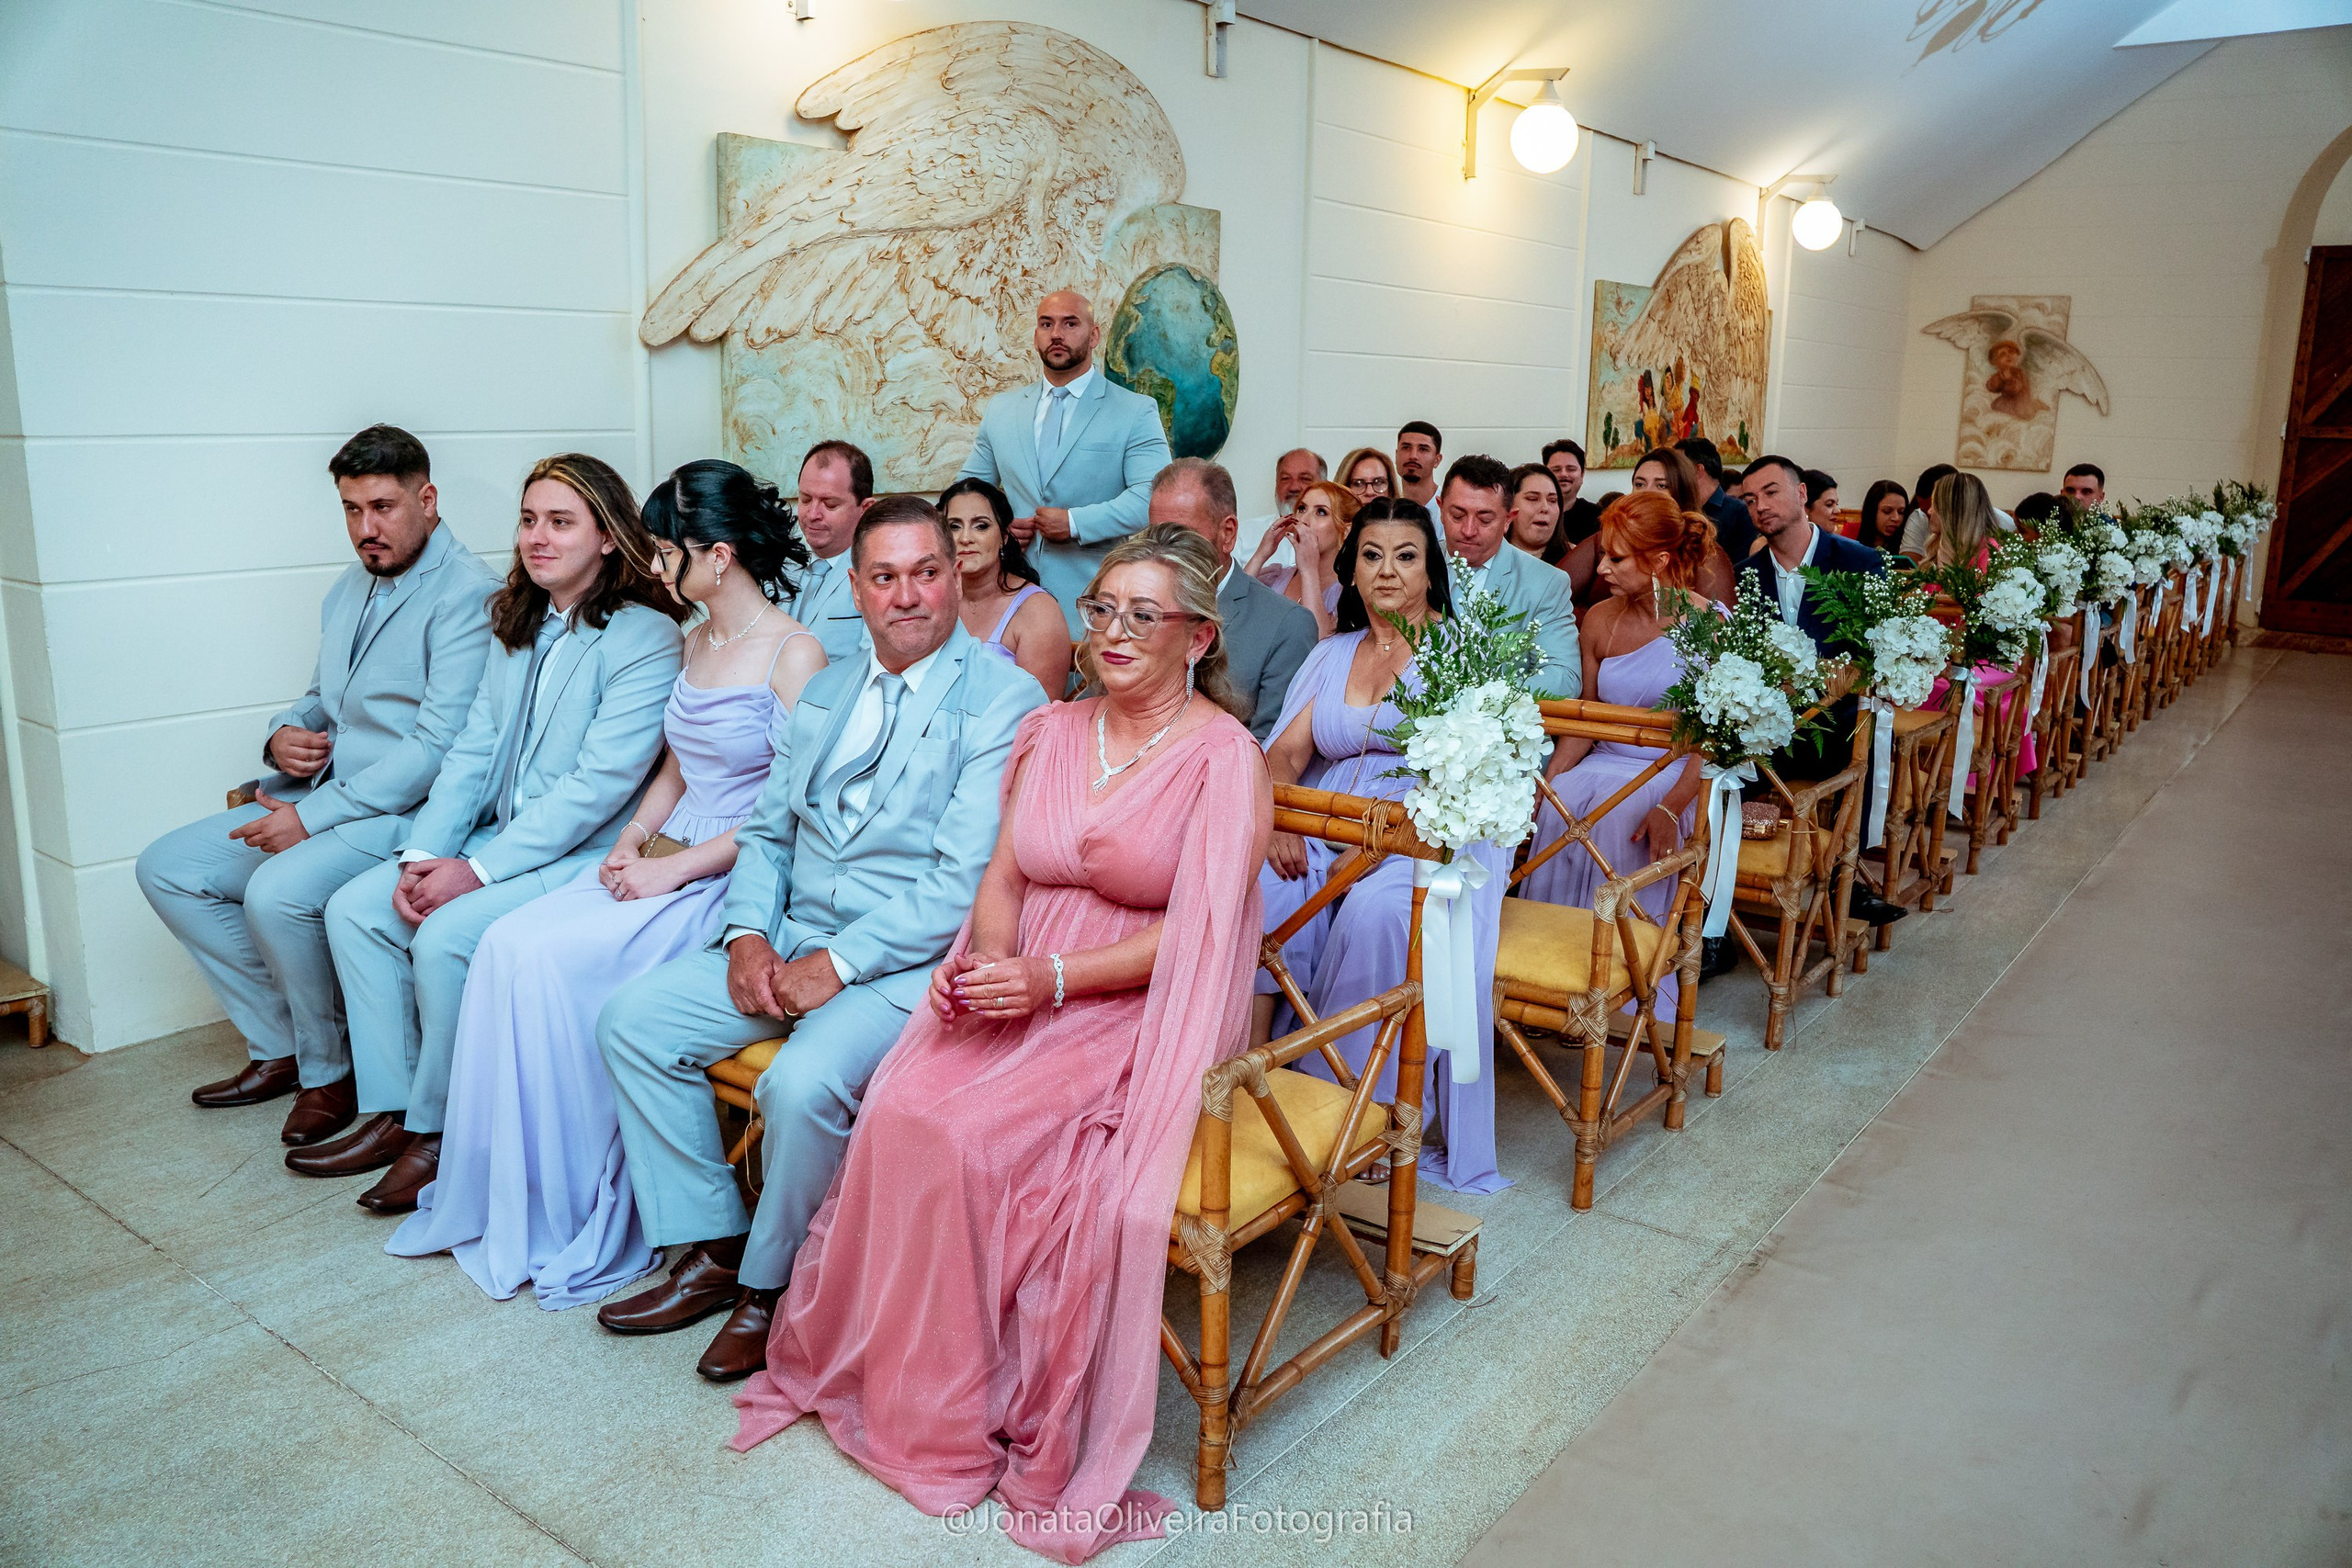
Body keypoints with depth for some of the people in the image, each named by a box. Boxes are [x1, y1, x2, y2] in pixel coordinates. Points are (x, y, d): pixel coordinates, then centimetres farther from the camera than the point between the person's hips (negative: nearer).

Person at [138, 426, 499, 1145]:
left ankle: (328, 1070, -5)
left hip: (409, 809, -10)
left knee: (278, 893, -30)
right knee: (167, 868, 5)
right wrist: (285, 738, 1)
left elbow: (440, 746, -22)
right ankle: (279, 1048, 11)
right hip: (324, 792, 10)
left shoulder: (466, 593, -14)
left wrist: (313, 816, -21)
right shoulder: (350, 589, 16)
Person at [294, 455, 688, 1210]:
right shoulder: (518, 627, 15)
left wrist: (477, 869, -20)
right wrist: (423, 853, -4)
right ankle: (392, 1112, 7)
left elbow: (599, 784, -20)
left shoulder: (645, 638, -13)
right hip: (500, 842, 9)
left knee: (445, 937, -25)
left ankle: (440, 1132, -3)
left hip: (585, 858, -9)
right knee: (354, 907, -1)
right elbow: (473, 751, 11)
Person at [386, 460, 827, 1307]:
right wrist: (631, 840, 4)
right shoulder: (695, 640, 15)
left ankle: (576, 1211, -4)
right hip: (663, 866, 8)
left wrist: (675, 868, -16)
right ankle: (505, 1197, -3)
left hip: (735, 881, -8)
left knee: (549, 961, -22)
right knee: (510, 944, -14)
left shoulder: (794, 653, -12)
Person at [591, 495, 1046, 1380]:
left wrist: (839, 964, -20)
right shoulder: (824, 693, 15)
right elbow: (767, 830, 17)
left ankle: (773, 1283, -1)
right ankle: (710, 1250, 8)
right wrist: (748, 933, -3)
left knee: (803, 1082, -30)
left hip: (911, 962, -7)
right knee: (632, 1021, -5)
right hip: (791, 941, 7)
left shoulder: (1005, 701, -10)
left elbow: (966, 881, -17)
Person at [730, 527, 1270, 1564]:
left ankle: (1003, 1417, -6)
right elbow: (1004, 875, 11)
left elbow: (1193, 933, -12)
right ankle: (910, 1395, -4)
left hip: (1138, 1012, -5)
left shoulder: (1224, 759, -5)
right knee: (902, 1111, -22)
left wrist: (1051, 979, -20)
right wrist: (987, 958, -10)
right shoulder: (1051, 733, 13)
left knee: (970, 1134, -27)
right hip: (1020, 988, 5)